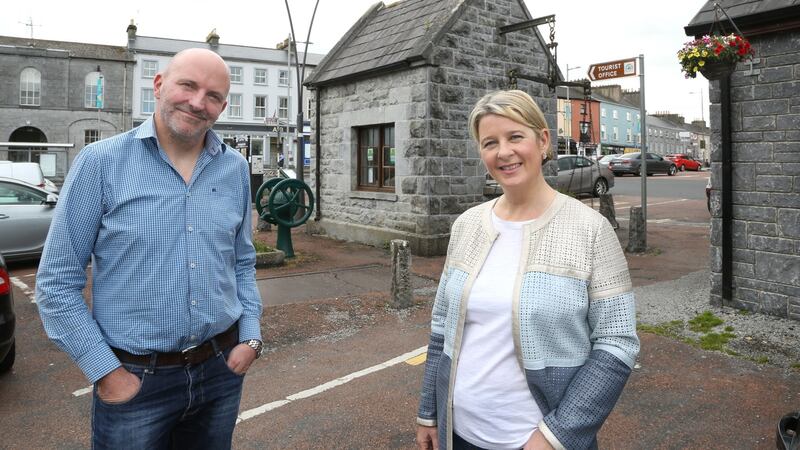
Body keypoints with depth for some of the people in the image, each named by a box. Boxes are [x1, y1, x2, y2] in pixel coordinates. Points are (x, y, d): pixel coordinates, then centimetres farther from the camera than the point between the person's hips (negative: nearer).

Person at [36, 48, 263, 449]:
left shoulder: (235, 168, 2)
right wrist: (105, 372, -10)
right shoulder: (101, 161, -9)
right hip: (135, 379, -3)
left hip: (222, 368, 4)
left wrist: (251, 336, 0)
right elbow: (57, 281, -7)